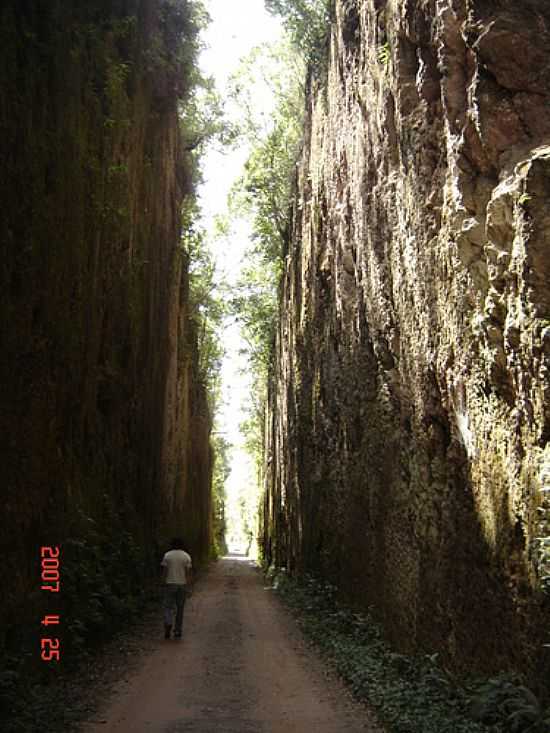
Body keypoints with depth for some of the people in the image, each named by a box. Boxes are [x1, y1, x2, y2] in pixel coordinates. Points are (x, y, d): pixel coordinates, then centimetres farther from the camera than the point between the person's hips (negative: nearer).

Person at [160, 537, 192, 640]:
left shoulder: (167, 555, -2)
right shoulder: (186, 556, -1)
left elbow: (164, 570, -4)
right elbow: (188, 572, -5)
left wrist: (164, 583, 2)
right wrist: (188, 585, -1)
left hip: (170, 584, -1)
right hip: (182, 584, 1)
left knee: (168, 606, 6)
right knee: (180, 608, 10)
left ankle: (168, 624, -19)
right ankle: (178, 631, 13)